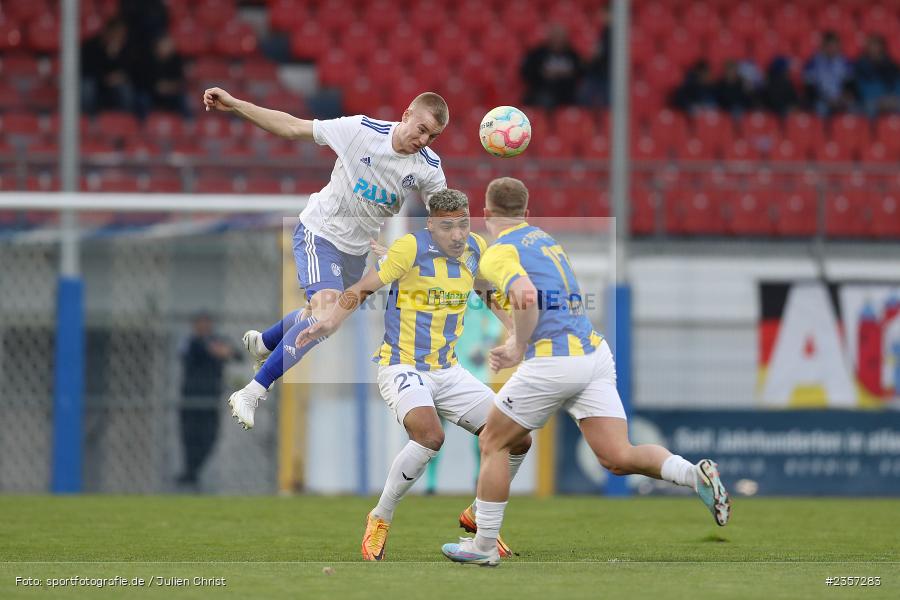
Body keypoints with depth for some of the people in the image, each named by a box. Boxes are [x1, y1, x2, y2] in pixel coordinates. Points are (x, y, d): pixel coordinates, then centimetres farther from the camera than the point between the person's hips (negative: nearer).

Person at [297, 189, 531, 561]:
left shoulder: (475, 248, 2)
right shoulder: (412, 248, -16)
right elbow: (363, 288, -13)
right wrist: (330, 323, -28)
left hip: (448, 372, 7)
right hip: (402, 367, -7)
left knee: (517, 440, 0)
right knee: (430, 435, -34)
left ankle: (479, 516, 25)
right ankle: (380, 520, -14)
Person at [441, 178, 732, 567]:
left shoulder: (499, 253, -4)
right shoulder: (545, 240, 22)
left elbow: (526, 297, -24)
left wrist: (518, 349, -9)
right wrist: (515, 346, 24)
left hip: (553, 363, -7)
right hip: (595, 353, 7)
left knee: (493, 443, 12)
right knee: (618, 458, -1)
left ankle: (483, 545, 15)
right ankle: (694, 473, -24)